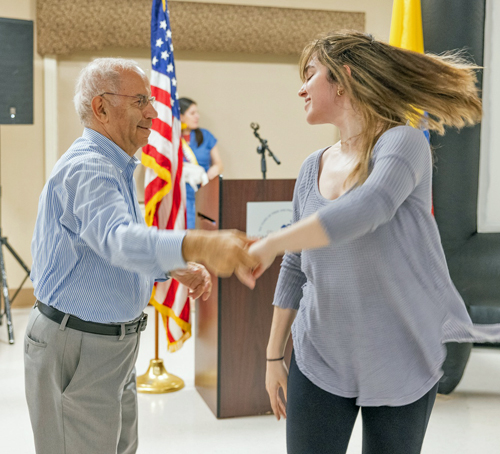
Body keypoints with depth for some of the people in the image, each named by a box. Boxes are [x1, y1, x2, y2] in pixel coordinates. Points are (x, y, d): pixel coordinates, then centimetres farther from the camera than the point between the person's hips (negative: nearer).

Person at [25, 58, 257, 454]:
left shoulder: (116, 167, 13)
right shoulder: (86, 168, -22)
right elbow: (117, 238, -43)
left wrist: (177, 268, 2)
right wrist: (196, 245, -59)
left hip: (115, 345, 10)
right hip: (77, 349, -10)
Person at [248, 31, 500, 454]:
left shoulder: (403, 142, -12)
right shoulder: (313, 168, 4)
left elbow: (366, 209, -33)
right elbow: (295, 270, 10)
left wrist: (271, 243, -30)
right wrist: (274, 354, 11)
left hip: (400, 366, -4)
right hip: (320, 362, 4)